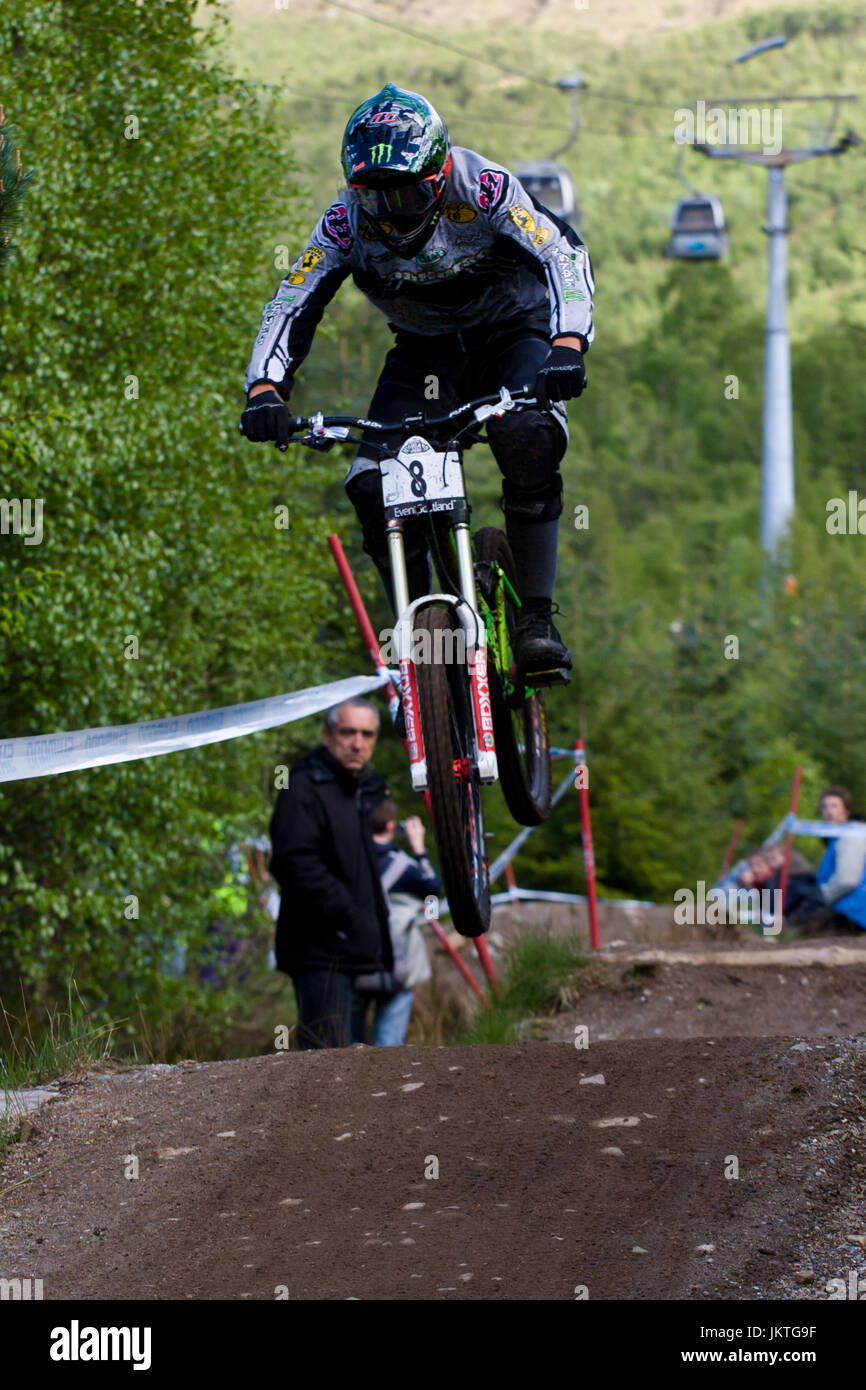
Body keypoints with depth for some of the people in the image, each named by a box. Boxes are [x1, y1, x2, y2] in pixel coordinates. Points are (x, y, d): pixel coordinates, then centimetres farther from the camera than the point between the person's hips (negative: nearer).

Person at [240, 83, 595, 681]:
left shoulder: (482, 188, -27)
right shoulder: (348, 222, -19)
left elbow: (564, 254, -36)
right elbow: (292, 305, -21)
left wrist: (568, 343, -53)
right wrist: (265, 387, -39)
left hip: (514, 334, -3)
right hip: (426, 351, 3)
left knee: (528, 440, -34)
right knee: (374, 487, -18)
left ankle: (538, 621, -26)